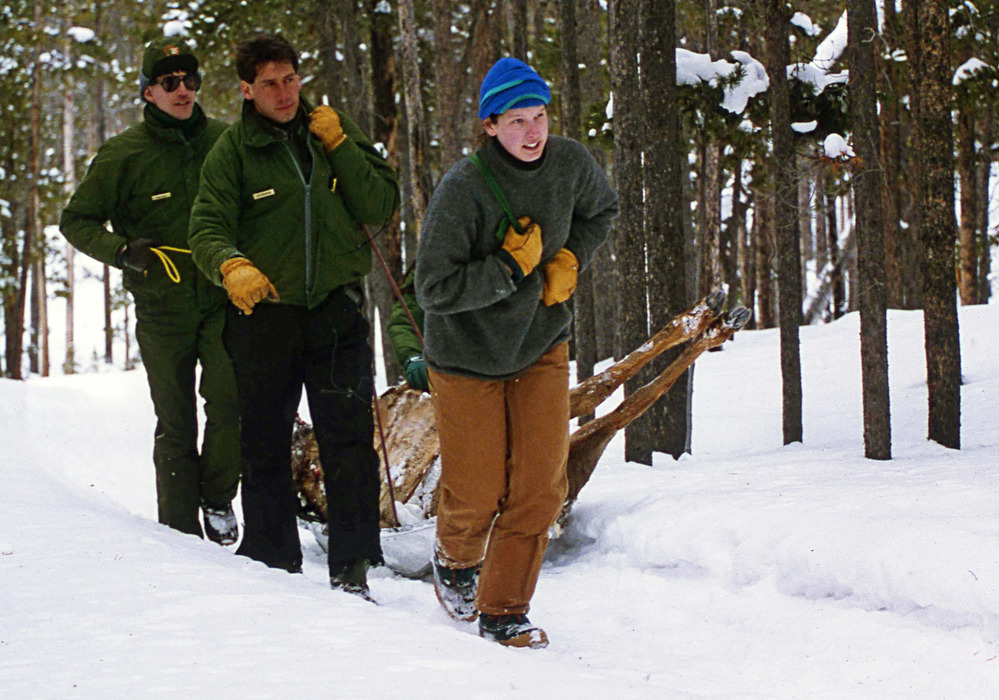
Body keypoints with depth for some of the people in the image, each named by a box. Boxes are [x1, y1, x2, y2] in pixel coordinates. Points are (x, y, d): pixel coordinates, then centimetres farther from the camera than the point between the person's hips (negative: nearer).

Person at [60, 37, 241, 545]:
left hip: (221, 299, 1)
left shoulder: (224, 141, 3)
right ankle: (181, 530, 13)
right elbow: (77, 220, 4)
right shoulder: (123, 155, -4)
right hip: (161, 308, -1)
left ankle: (218, 498, 6)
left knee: (228, 400, -16)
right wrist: (120, 251, -14)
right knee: (175, 422, 3)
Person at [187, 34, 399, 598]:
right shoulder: (233, 151, 1)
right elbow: (208, 229, -10)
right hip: (264, 313, -1)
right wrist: (232, 267, -31)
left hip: (336, 306, 1)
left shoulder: (334, 131, 9)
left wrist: (339, 148, -7)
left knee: (349, 436, -8)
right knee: (266, 443, 6)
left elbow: (382, 207, 2)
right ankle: (272, 560, 19)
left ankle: (352, 565, -4)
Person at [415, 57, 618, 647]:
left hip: (543, 345, 4)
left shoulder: (572, 165, -9)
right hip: (467, 354, -4)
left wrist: (571, 260, -2)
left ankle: (505, 611, 8)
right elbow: (435, 288, -23)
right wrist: (512, 267, -24)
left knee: (540, 488, -5)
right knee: (477, 494, 2)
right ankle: (457, 559, 37)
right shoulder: (463, 189, -24)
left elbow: (602, 210, 15)